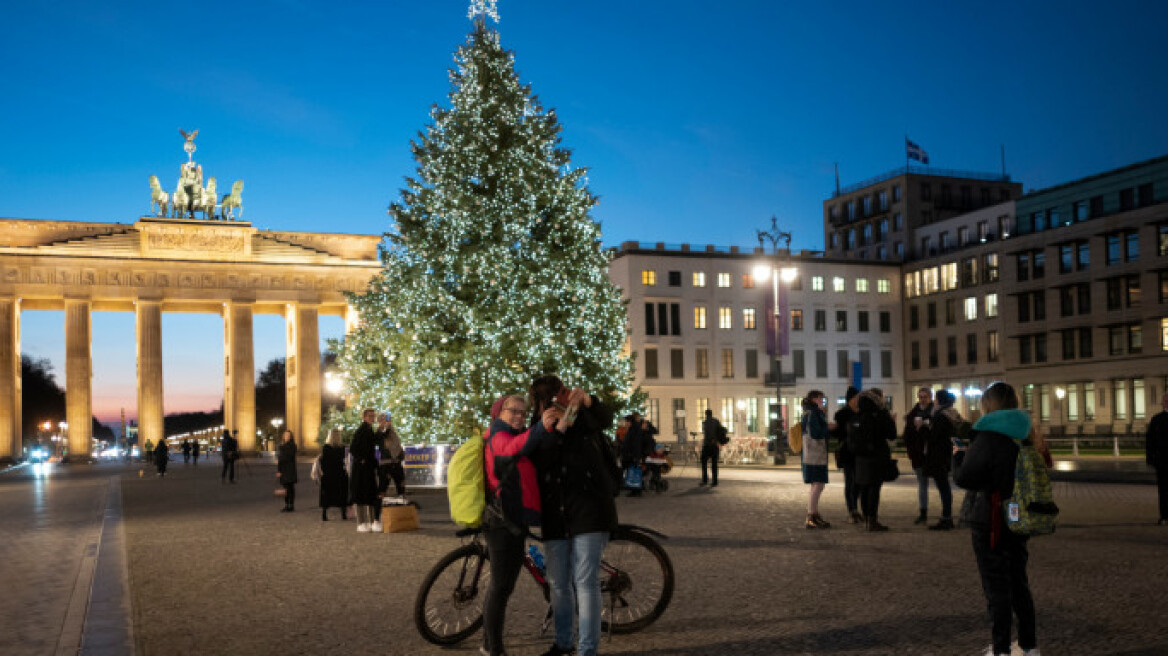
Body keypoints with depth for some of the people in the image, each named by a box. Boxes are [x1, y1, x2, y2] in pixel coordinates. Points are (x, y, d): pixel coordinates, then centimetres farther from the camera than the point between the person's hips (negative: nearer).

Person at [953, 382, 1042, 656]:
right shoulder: (1022, 436, 4)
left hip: (990, 523, -7)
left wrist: (959, 456, 3)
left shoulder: (988, 437, -18)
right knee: (1018, 582, 19)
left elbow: (965, 478, -16)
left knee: (996, 585, 3)